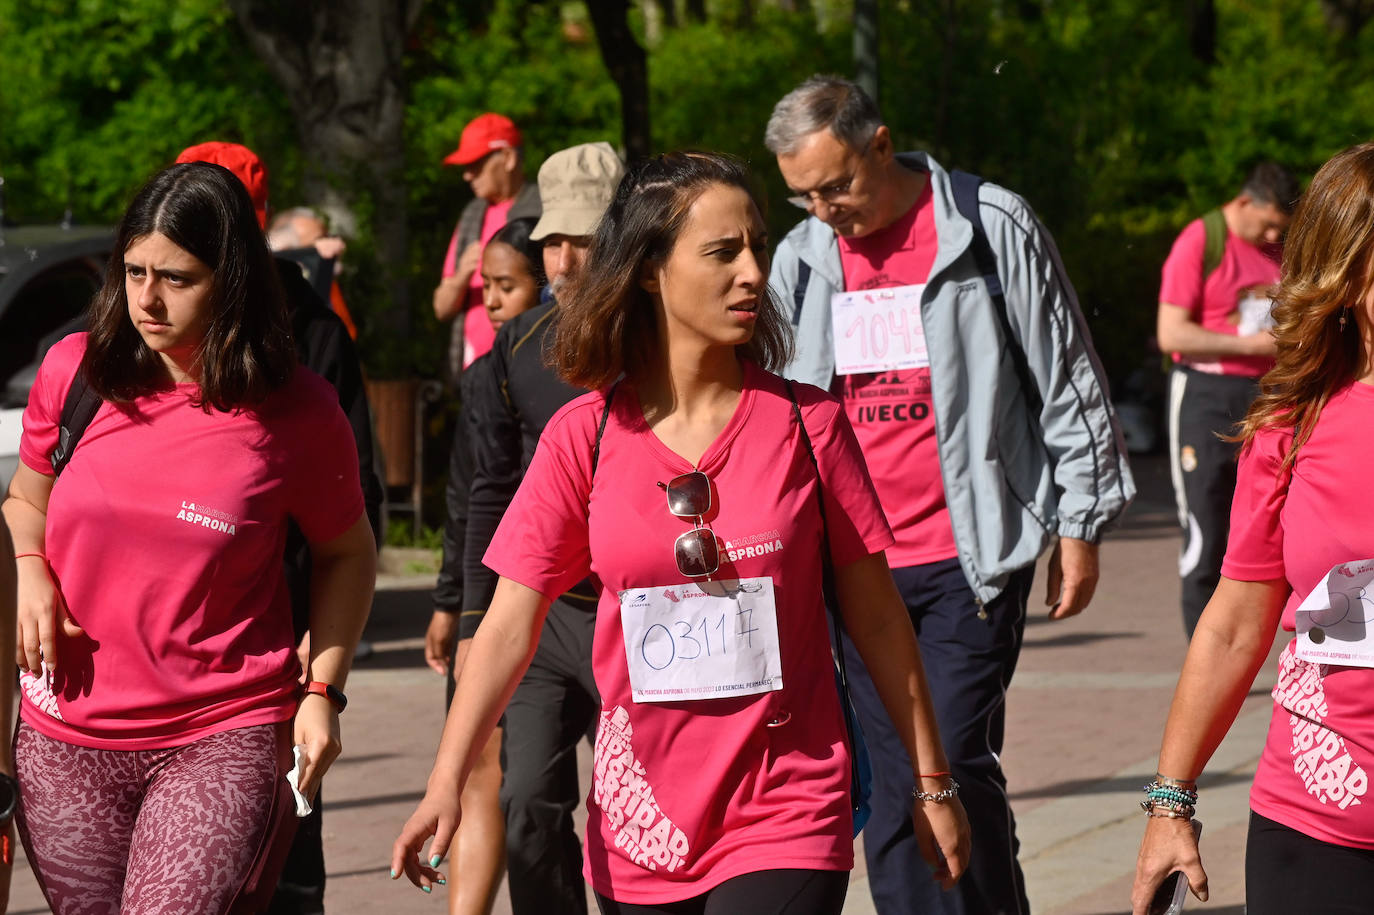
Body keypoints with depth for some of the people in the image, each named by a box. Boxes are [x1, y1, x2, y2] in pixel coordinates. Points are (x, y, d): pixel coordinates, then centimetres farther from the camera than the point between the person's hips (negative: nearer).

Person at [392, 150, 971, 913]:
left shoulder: (806, 425, -2)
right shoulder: (584, 437, -1)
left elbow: (875, 614, 4)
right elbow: (511, 623, -3)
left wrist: (933, 780, 8)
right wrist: (447, 780, -13)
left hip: (785, 818, -2)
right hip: (641, 823, 2)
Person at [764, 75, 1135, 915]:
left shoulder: (992, 229, -4)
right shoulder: (800, 258, 9)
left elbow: (1070, 381, 1)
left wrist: (1080, 525, 1)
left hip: (970, 557, -4)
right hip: (853, 559, 4)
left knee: (954, 758, -13)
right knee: (890, 779, 4)